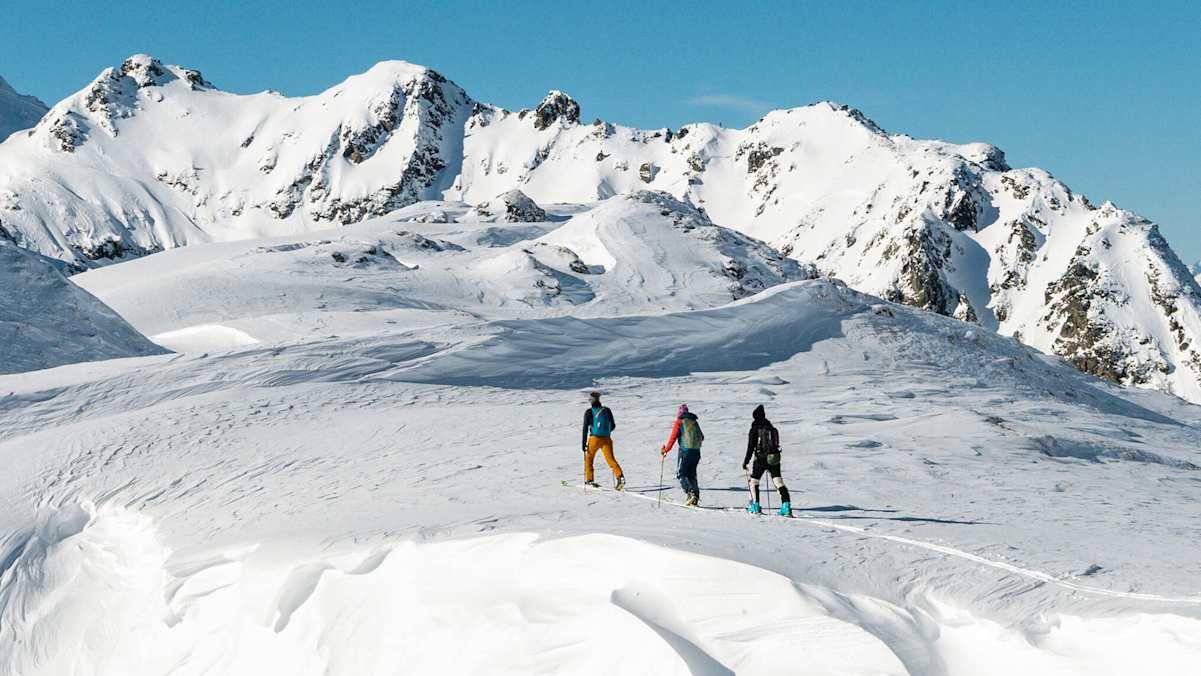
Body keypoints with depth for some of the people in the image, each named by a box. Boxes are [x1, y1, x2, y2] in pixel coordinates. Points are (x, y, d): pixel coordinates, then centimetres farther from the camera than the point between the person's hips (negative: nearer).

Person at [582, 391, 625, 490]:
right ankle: (620, 477, -21)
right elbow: (613, 425, 12)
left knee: (588, 458, 18)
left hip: (594, 439, -2)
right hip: (607, 439, 2)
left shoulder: (588, 412, -2)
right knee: (610, 459, -1)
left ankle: (589, 480, 18)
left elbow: (585, 429, -4)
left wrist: (584, 444, 0)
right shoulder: (607, 410, 5)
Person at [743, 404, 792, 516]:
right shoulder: (771, 427, 12)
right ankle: (786, 505, -14)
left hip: (761, 459, -5)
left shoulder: (755, 429, -6)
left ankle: (755, 506, 11)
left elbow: (751, 447, -9)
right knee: (778, 482, -1)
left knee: (753, 480, 13)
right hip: (774, 459, 5)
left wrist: (746, 461, -3)